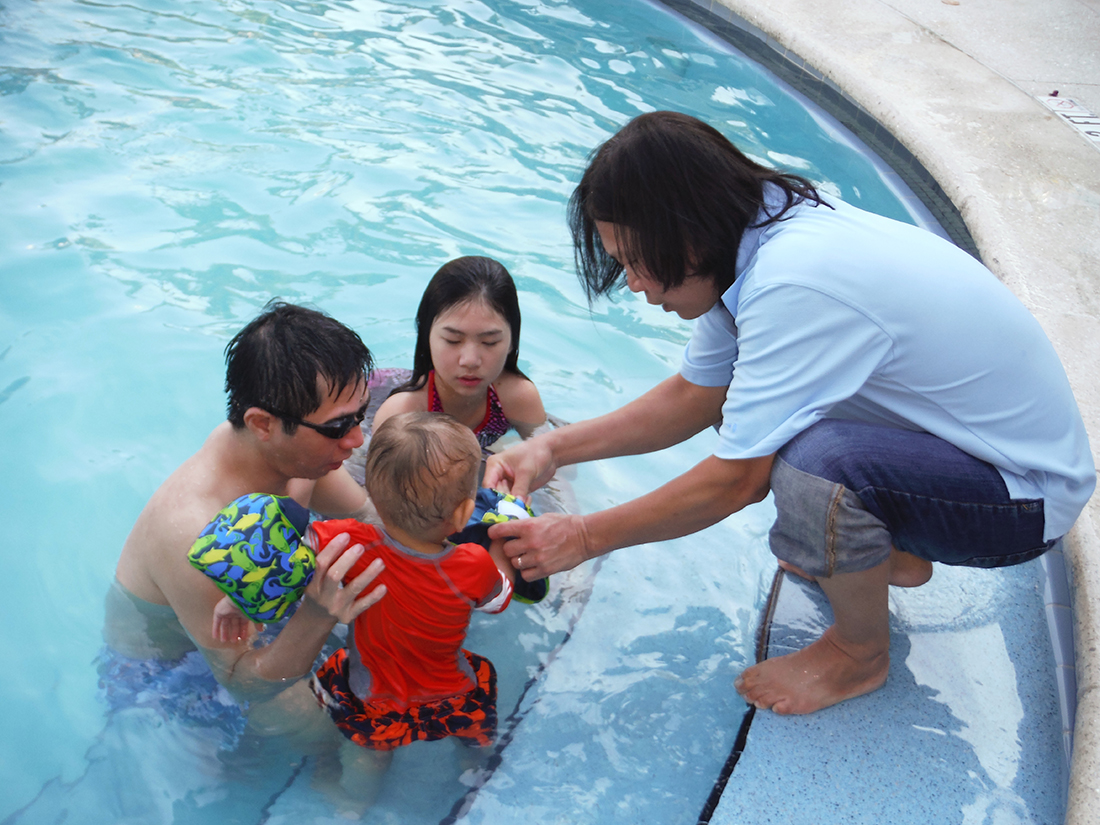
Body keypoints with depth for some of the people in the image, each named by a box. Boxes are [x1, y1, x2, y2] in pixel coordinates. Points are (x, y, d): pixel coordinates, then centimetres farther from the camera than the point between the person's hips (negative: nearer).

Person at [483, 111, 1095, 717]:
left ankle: (861, 654, -2)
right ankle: (894, 552, 23)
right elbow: (693, 396, 6)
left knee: (809, 468, -33)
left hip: (1028, 495, -9)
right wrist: (554, 449, -1)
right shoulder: (762, 232, -3)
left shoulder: (796, 285, -32)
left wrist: (585, 537, -15)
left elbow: (736, 481, -26)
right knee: (745, 392, 9)